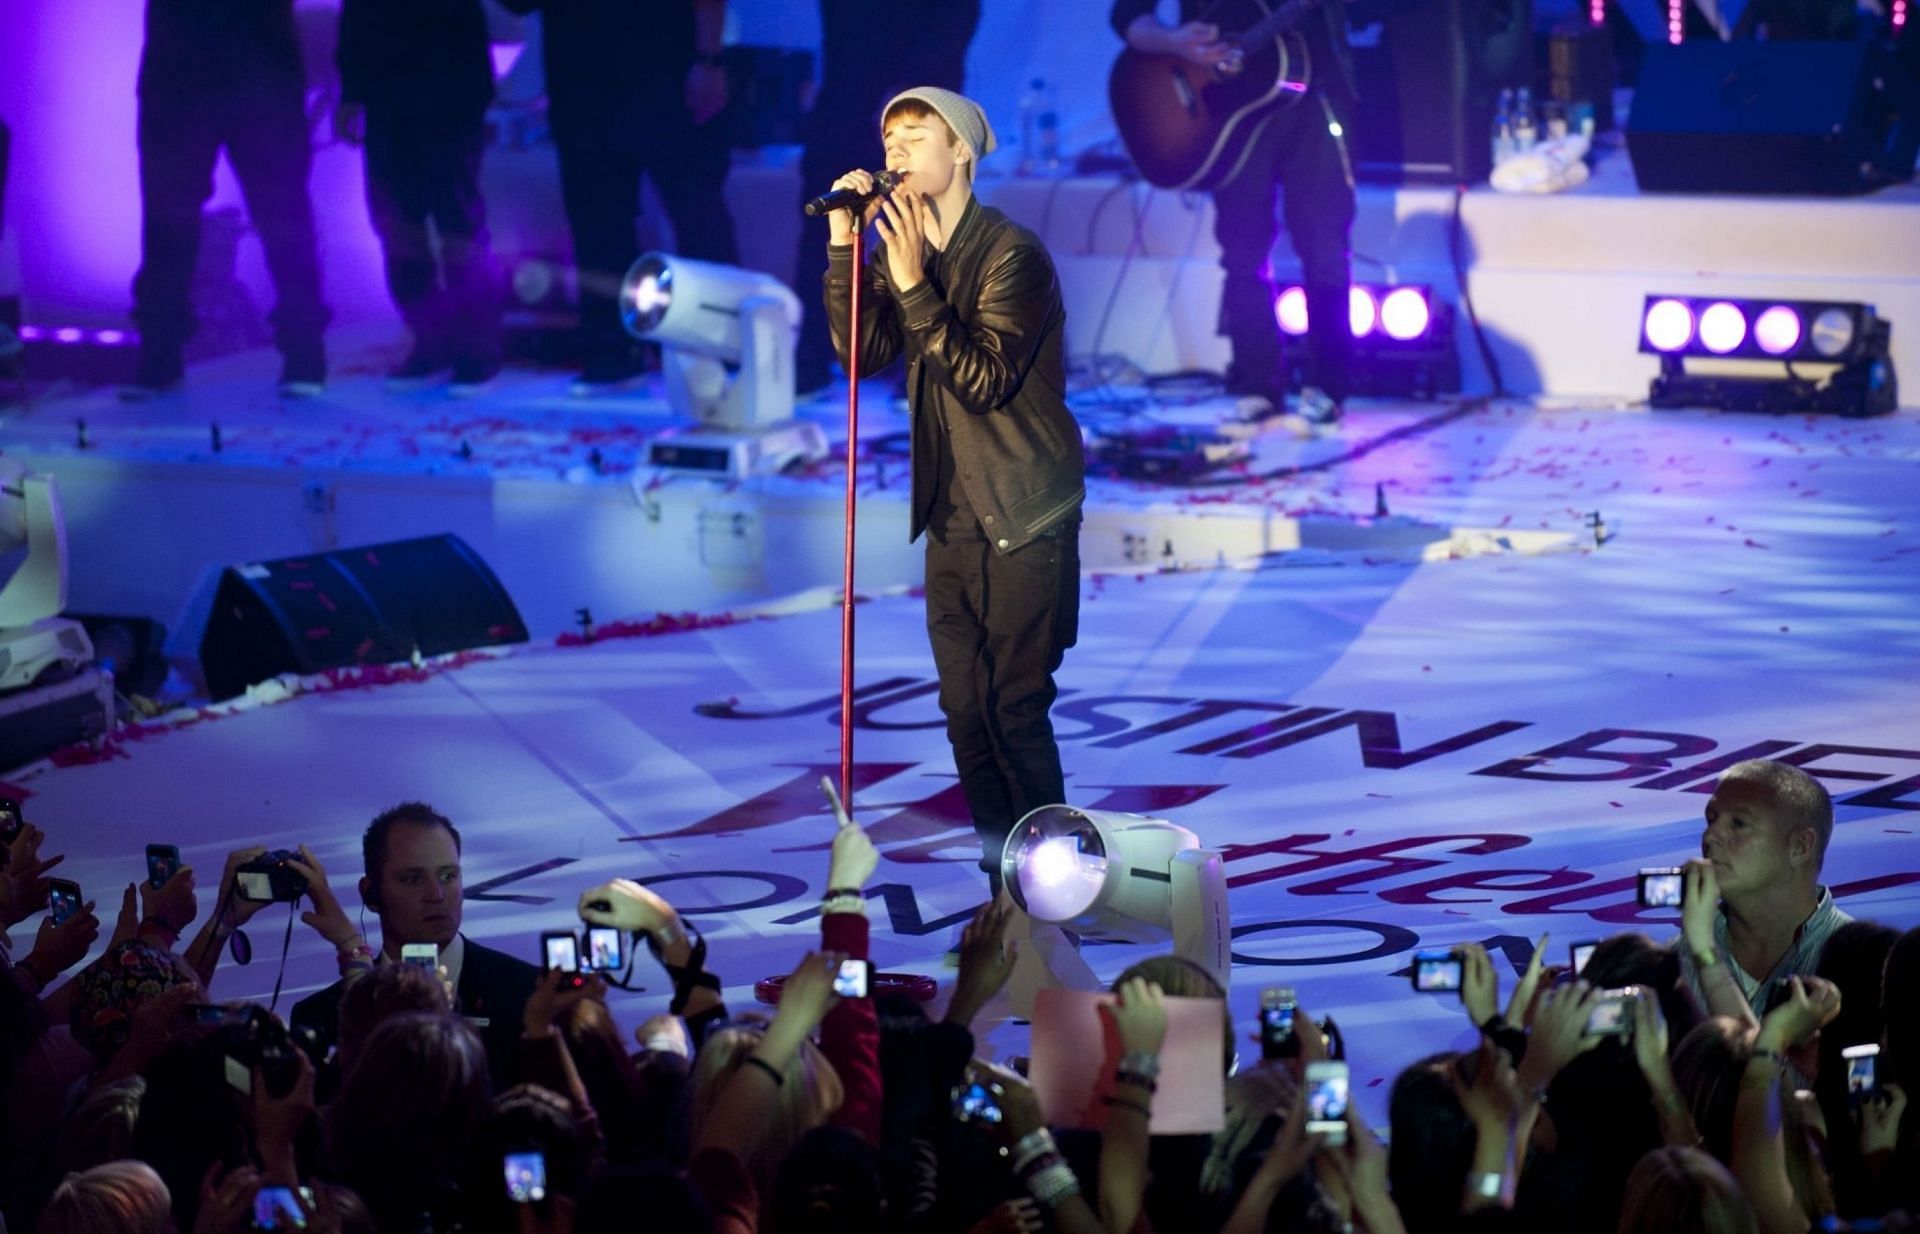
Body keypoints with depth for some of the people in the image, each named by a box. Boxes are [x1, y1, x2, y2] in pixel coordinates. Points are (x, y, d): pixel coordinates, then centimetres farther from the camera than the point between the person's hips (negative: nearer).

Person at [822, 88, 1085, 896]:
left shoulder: (1010, 254, -12)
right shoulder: (902, 252, 10)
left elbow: (986, 380, -20)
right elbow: (861, 350, -3)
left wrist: (916, 285, -24)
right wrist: (843, 245, -10)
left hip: (1023, 519, -7)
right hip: (951, 518, 7)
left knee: (1016, 709, -8)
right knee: (966, 713, 7)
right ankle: (1005, 888, 14)